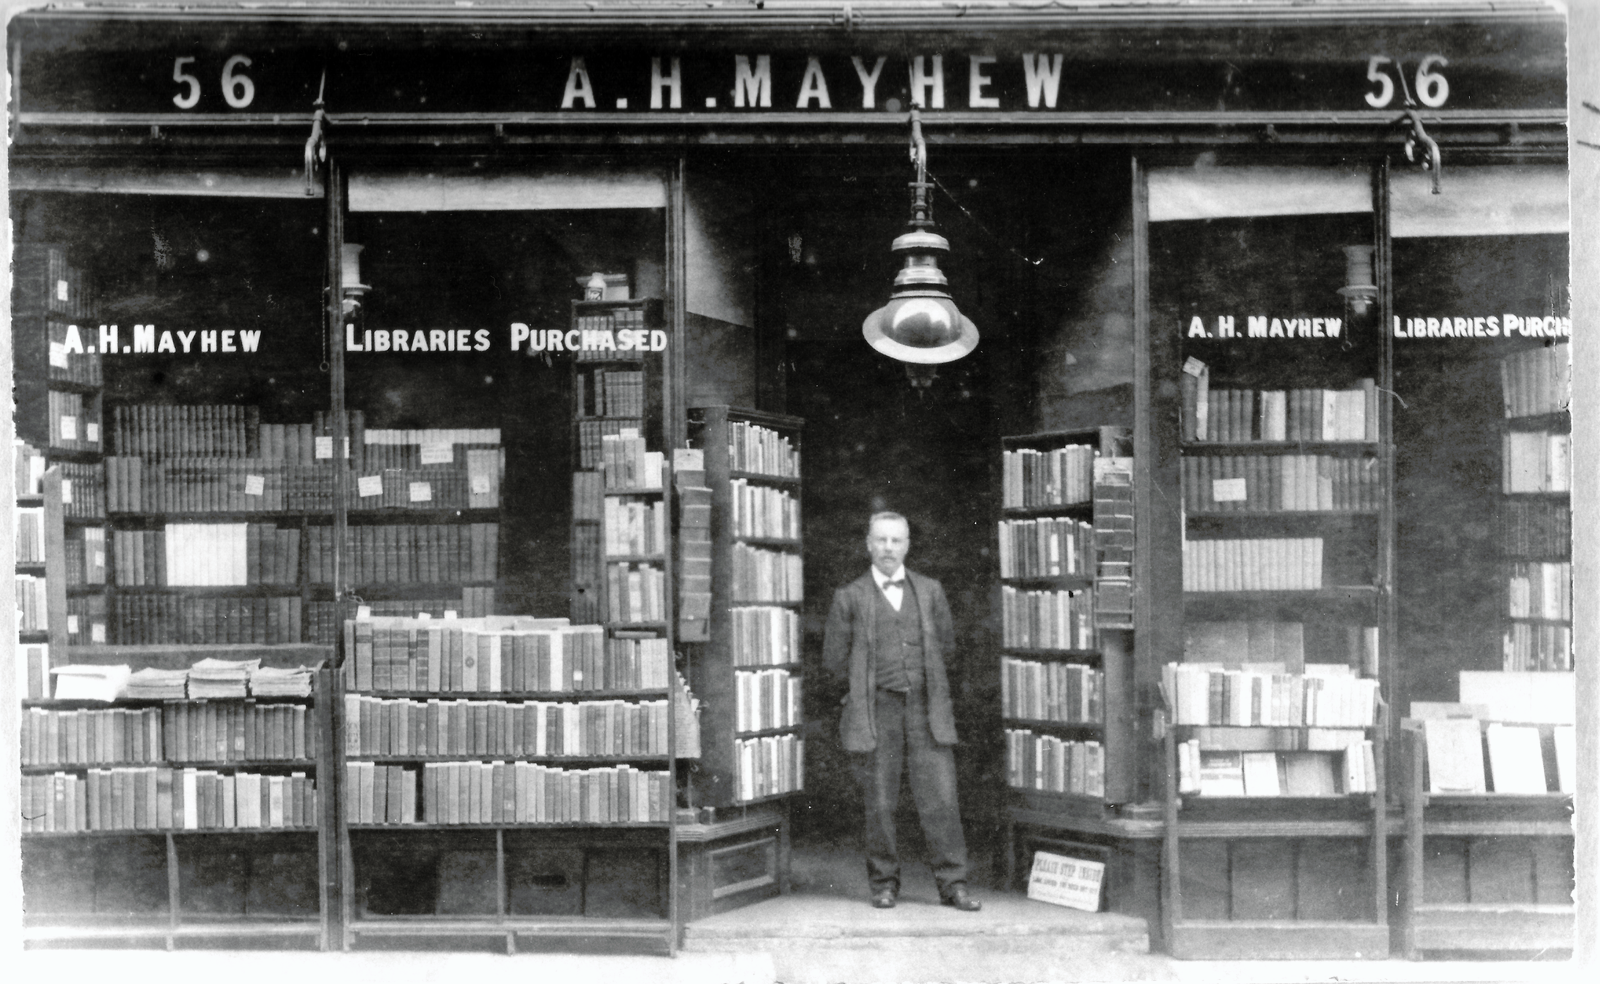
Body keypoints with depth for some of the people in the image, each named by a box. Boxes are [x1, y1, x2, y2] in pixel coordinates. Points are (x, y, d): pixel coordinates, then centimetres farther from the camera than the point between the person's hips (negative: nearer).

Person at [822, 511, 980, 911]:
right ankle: (884, 884, 13)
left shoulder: (930, 591, 12)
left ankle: (952, 884, 2)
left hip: (926, 710, 1)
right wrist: (870, 682, 11)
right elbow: (835, 660, 9)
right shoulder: (850, 597, 6)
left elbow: (946, 643, 21)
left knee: (940, 800, -4)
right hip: (876, 713, -1)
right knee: (879, 804, 1)